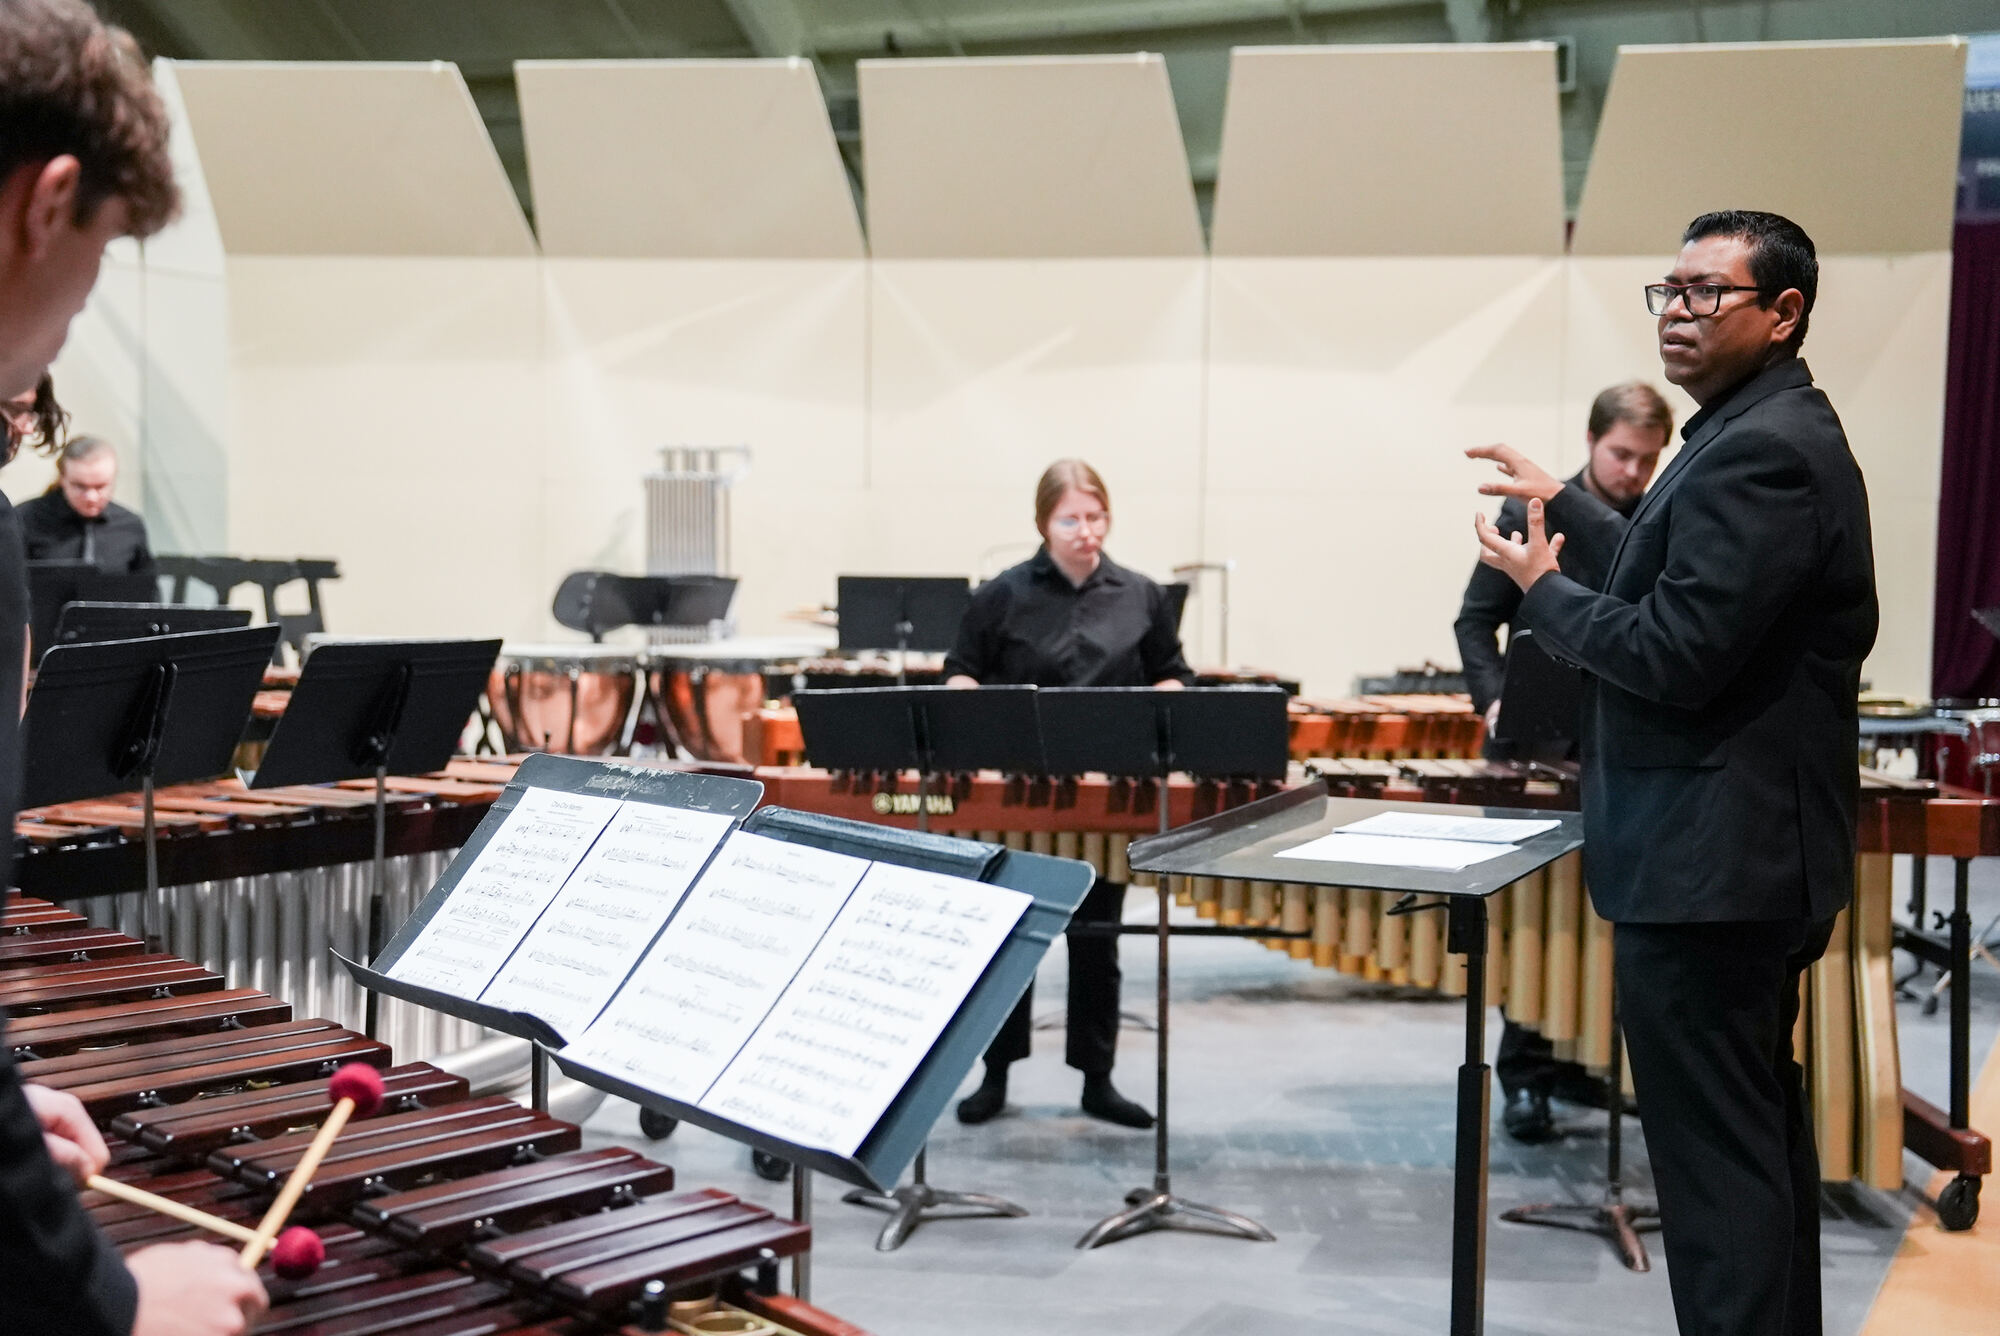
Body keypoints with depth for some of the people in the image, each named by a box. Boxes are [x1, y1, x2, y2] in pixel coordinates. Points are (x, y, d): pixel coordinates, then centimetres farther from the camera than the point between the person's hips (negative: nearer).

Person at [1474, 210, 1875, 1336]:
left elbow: (1673, 653, -24)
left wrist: (1544, 587, -10)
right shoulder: (1779, 434, 14)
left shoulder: (1760, 450, -19)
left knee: (1716, 1156, -5)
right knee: (1761, 1132, 20)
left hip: (1706, 863, -11)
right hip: (1753, 852, 11)